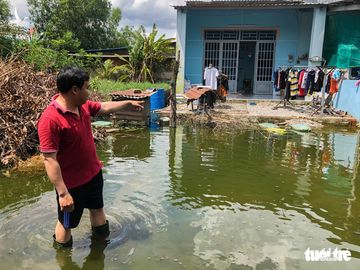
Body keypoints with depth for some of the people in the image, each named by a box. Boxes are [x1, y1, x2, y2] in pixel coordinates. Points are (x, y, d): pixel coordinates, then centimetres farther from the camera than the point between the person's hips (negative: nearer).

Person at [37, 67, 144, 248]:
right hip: (71, 184, -8)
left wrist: (128, 103, 27)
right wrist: (63, 193, -28)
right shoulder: (50, 119, -29)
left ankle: (100, 240, 55)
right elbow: (49, 160, -28)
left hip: (94, 173, 9)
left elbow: (105, 107, 17)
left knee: (97, 208, 29)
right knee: (66, 224, 13)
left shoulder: (83, 105, -4)